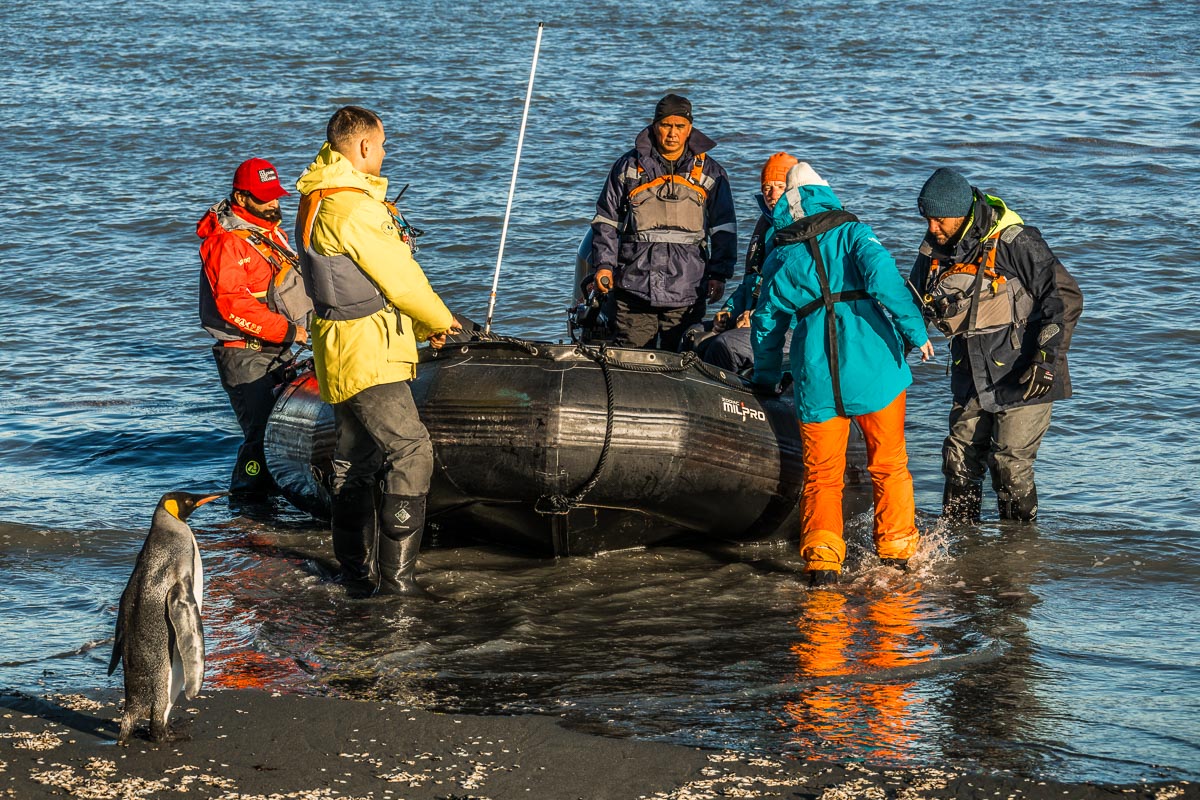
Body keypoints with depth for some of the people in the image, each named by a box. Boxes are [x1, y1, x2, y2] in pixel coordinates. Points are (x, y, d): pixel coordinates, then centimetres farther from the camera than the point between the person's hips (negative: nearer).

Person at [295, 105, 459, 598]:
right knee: (410, 453, -12)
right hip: (367, 353, -11)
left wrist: (420, 326, 20)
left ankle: (357, 574, 25)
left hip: (340, 355, 11)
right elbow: (399, 277, -15)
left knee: (353, 463, 17)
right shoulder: (352, 206, -20)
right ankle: (396, 578, -14)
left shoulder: (316, 201, 14)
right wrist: (439, 320, 3)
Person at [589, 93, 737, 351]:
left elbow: (723, 229, 11)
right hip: (634, 284, 0)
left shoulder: (709, 172, 9)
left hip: (687, 290, 0)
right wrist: (604, 264, 2)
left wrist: (719, 274, 2)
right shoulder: (629, 166, 9)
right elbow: (607, 220, 12)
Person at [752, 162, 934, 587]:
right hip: (874, 368, -2)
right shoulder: (852, 233, 5)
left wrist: (765, 378, 36)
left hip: (817, 381, 2)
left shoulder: (778, 258, 14)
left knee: (821, 475, 8)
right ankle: (896, 555, 15)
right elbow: (881, 273, -14)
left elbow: (766, 324, 21)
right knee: (889, 466, 13)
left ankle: (821, 559, -8)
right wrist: (914, 330, -13)